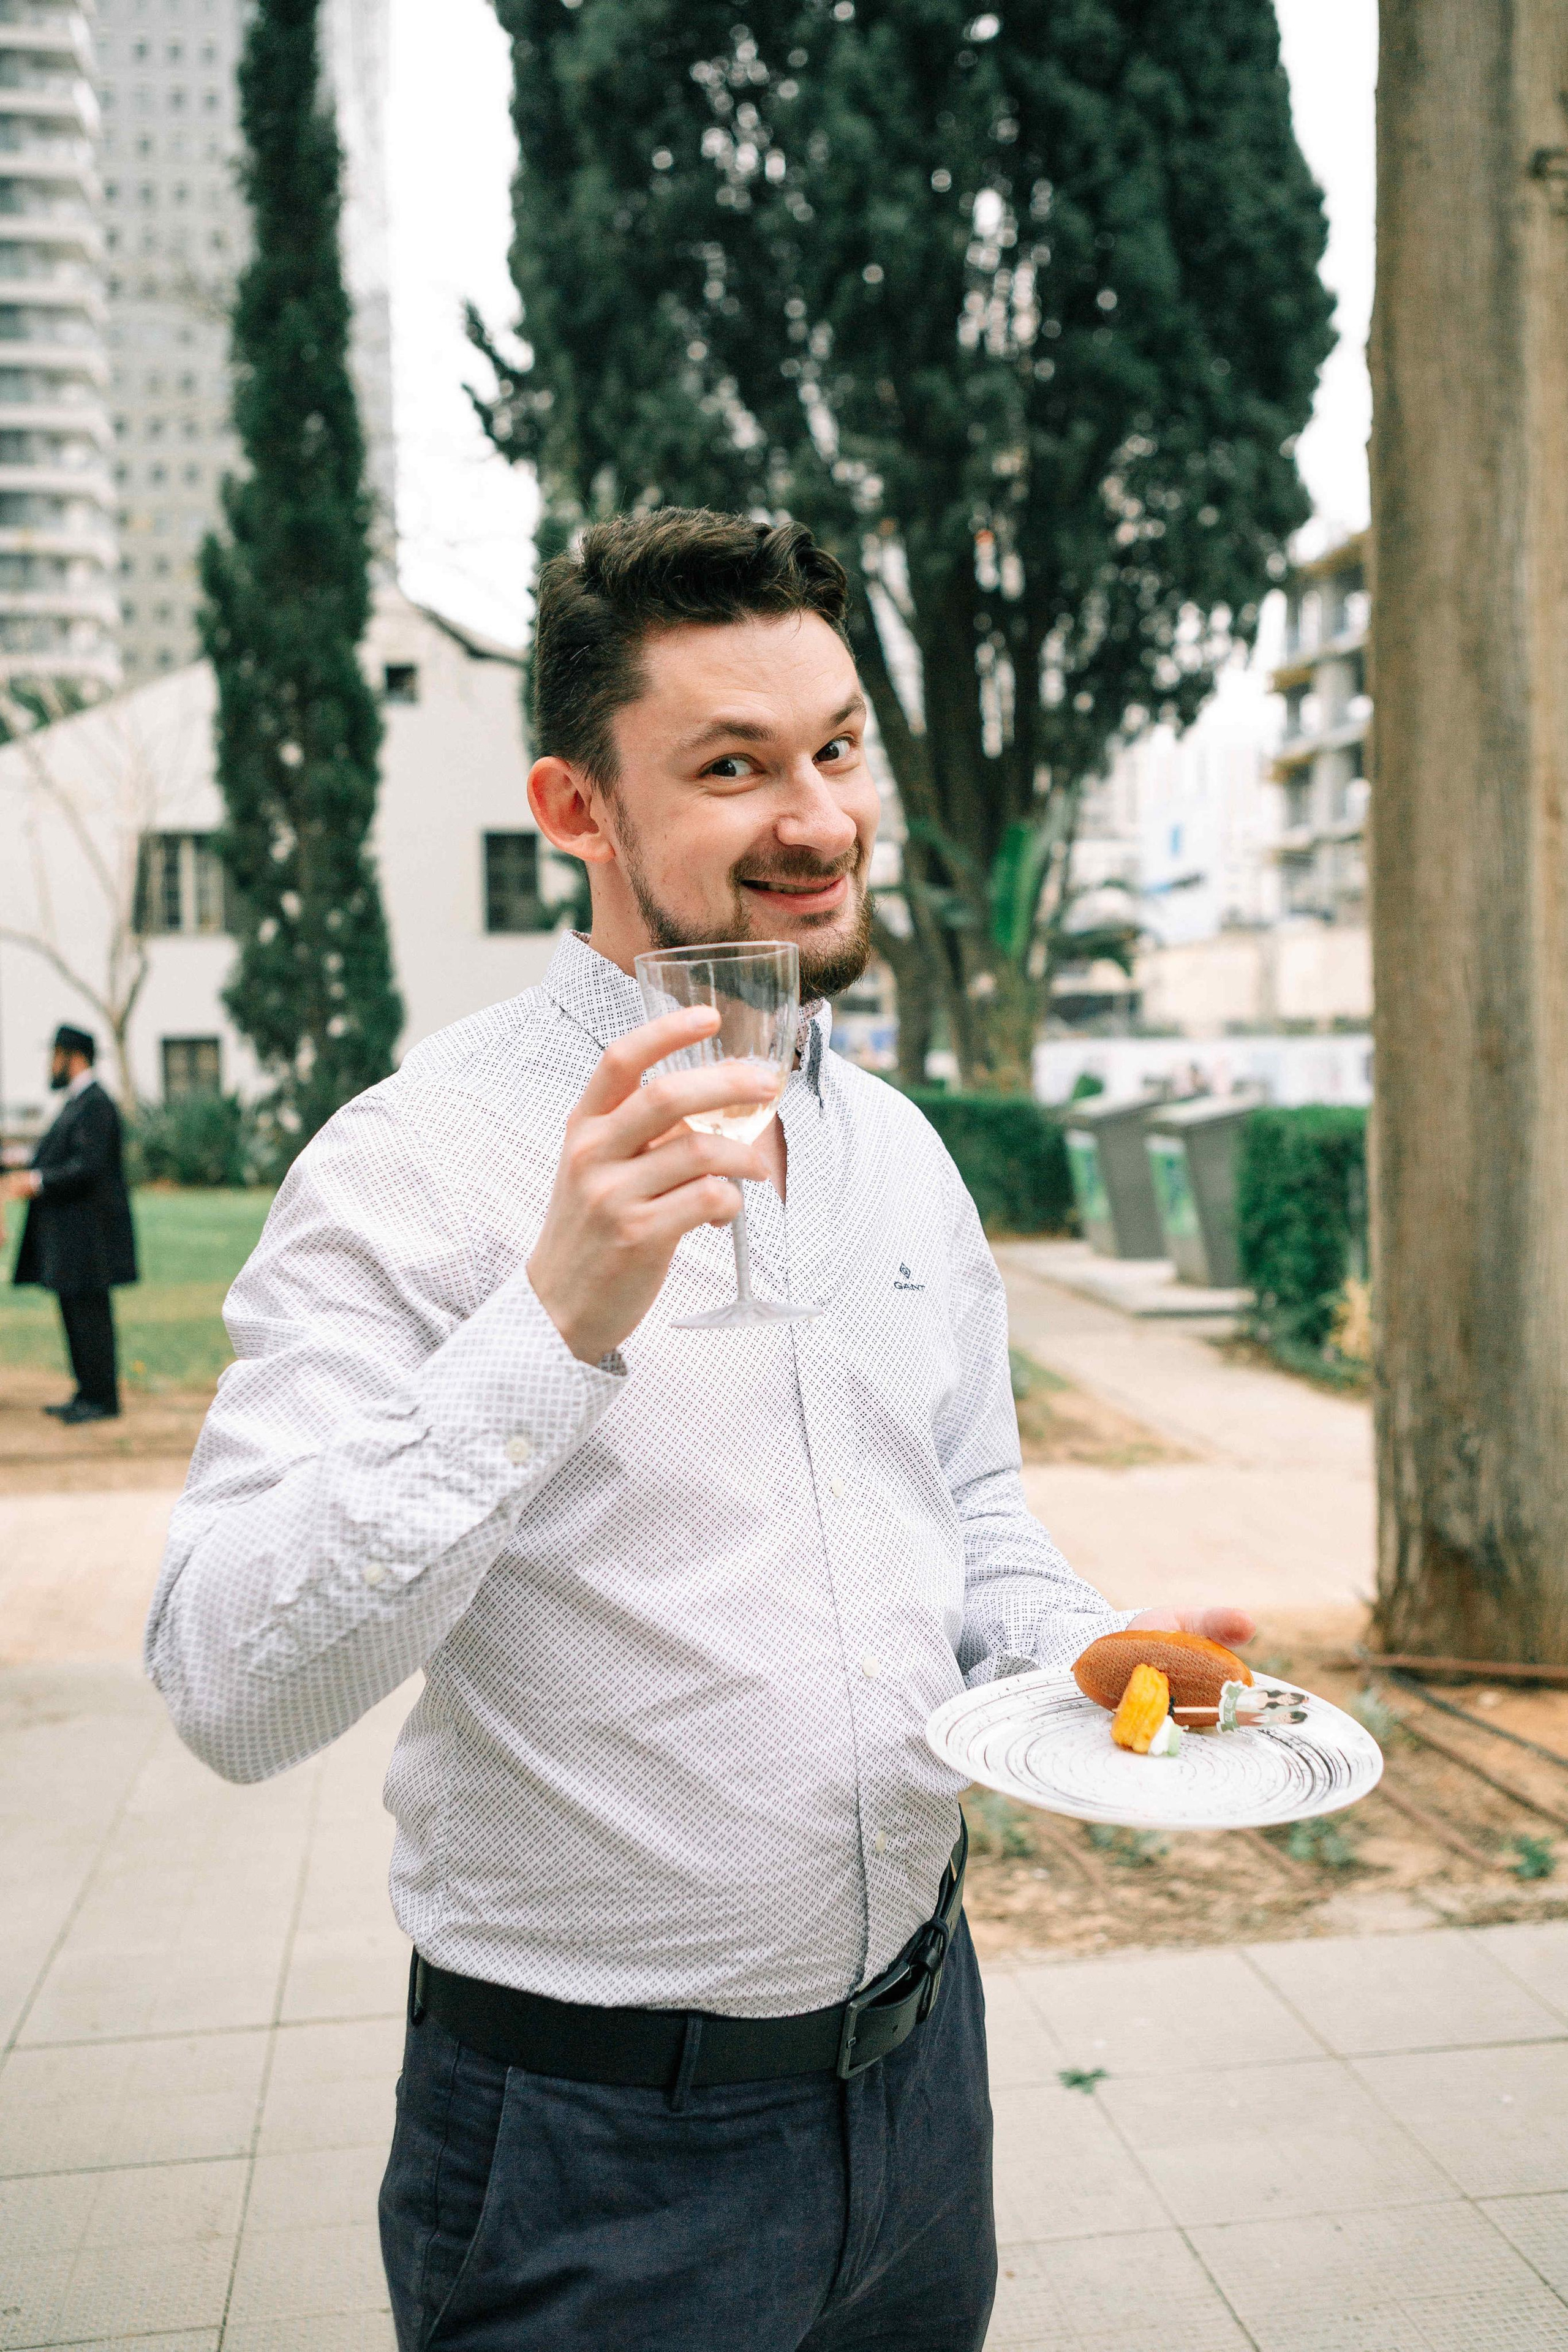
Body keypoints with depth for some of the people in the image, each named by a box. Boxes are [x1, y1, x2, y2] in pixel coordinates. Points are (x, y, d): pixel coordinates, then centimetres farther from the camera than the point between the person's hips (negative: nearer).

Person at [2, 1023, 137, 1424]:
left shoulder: (95, 1105, -14)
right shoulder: (78, 1103, 17)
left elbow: (88, 1167, -22)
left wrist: (35, 1182, -25)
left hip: (88, 1234, -10)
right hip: (71, 1235, 10)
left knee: (90, 1315, -6)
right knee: (76, 1316, 12)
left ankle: (102, 1399, 0)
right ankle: (88, 1394, 18)